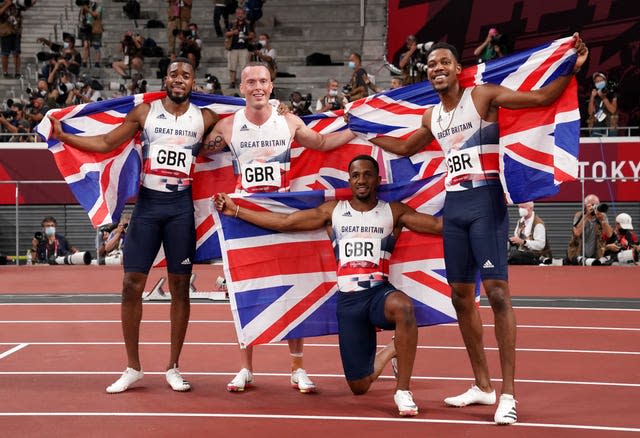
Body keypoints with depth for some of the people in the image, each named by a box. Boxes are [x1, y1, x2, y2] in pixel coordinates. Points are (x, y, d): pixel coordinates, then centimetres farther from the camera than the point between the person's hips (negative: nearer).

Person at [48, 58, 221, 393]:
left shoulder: (205, 119, 4)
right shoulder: (145, 112, 4)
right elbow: (105, 143, 5)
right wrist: (63, 136, -4)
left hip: (181, 206, 0)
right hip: (147, 203, 0)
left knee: (180, 286, 3)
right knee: (132, 284, -2)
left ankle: (173, 368, 14)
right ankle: (132, 368, 10)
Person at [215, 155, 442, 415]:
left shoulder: (394, 211, 6)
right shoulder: (333, 211, 11)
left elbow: (438, 224, 0)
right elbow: (284, 222, 12)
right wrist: (235, 211, 11)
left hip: (380, 293, -2)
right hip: (348, 300, 3)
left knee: (403, 306, -42)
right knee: (359, 387, 3)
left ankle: (402, 391, -25)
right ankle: (391, 352, 39)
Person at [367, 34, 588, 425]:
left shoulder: (483, 96, -5)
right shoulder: (432, 118, 14)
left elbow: (544, 97, -10)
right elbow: (405, 148, 33)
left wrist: (571, 68, -24)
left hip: (486, 200, -7)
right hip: (453, 204, 7)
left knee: (497, 291, -14)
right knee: (461, 296, 9)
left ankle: (508, 393, -14)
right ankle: (482, 386, 20)